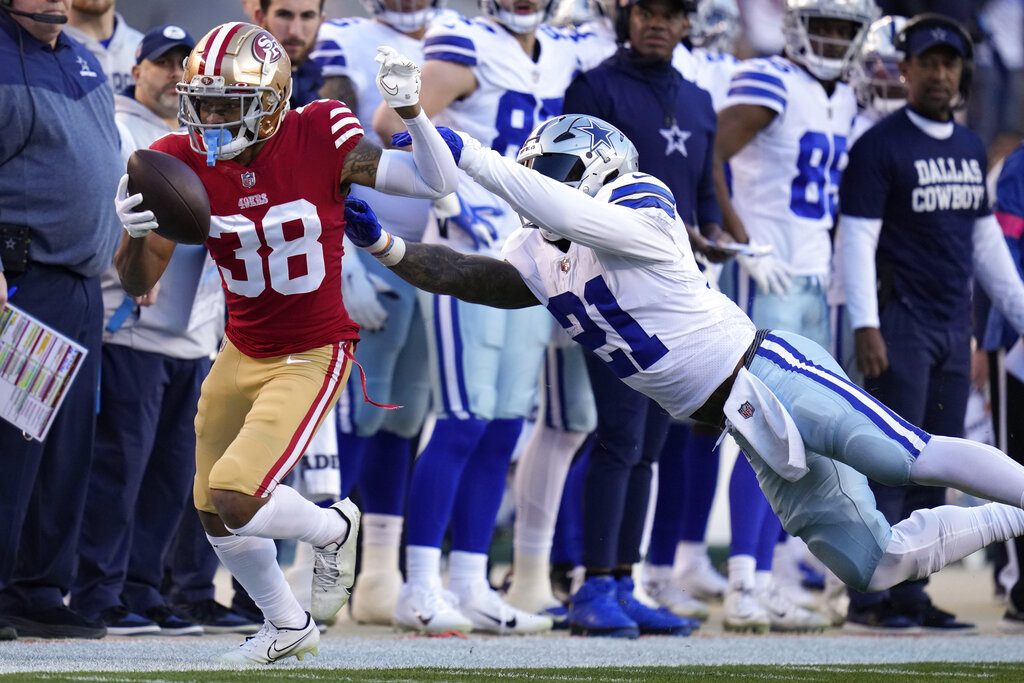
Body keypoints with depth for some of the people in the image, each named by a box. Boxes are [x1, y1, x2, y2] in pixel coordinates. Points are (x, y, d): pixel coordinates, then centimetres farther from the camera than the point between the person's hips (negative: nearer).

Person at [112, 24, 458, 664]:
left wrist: (410, 111, -30)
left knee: (236, 500, -19)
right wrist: (136, 233, -28)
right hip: (241, 354, 5)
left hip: (311, 358, -5)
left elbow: (438, 182, -14)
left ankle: (332, 527, 14)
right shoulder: (185, 163, -11)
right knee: (215, 515, 14)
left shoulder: (319, 139, -20)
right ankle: (288, 627, 39)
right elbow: (139, 282, -7)